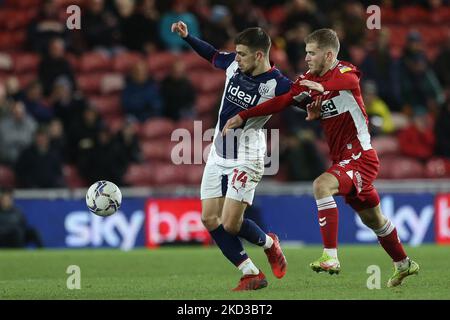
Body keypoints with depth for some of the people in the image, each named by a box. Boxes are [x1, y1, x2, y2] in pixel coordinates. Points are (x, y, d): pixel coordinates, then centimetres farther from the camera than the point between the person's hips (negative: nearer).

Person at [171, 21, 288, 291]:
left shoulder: (276, 84, -19)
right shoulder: (234, 64, -1)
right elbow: (212, 55, 19)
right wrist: (186, 37, 14)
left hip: (246, 160, -7)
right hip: (219, 154, 7)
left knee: (230, 224, -11)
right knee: (210, 219, 0)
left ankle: (269, 243, 22)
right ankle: (251, 274, 7)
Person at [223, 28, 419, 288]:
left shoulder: (344, 72, -15)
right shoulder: (310, 79, 7)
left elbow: (351, 82, -40)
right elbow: (282, 101, 6)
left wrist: (323, 87, -60)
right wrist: (242, 117, -2)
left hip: (360, 157, -9)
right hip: (342, 159, 9)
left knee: (321, 186, -30)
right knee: (373, 220, 20)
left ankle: (331, 257, -33)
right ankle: (404, 264, 40)